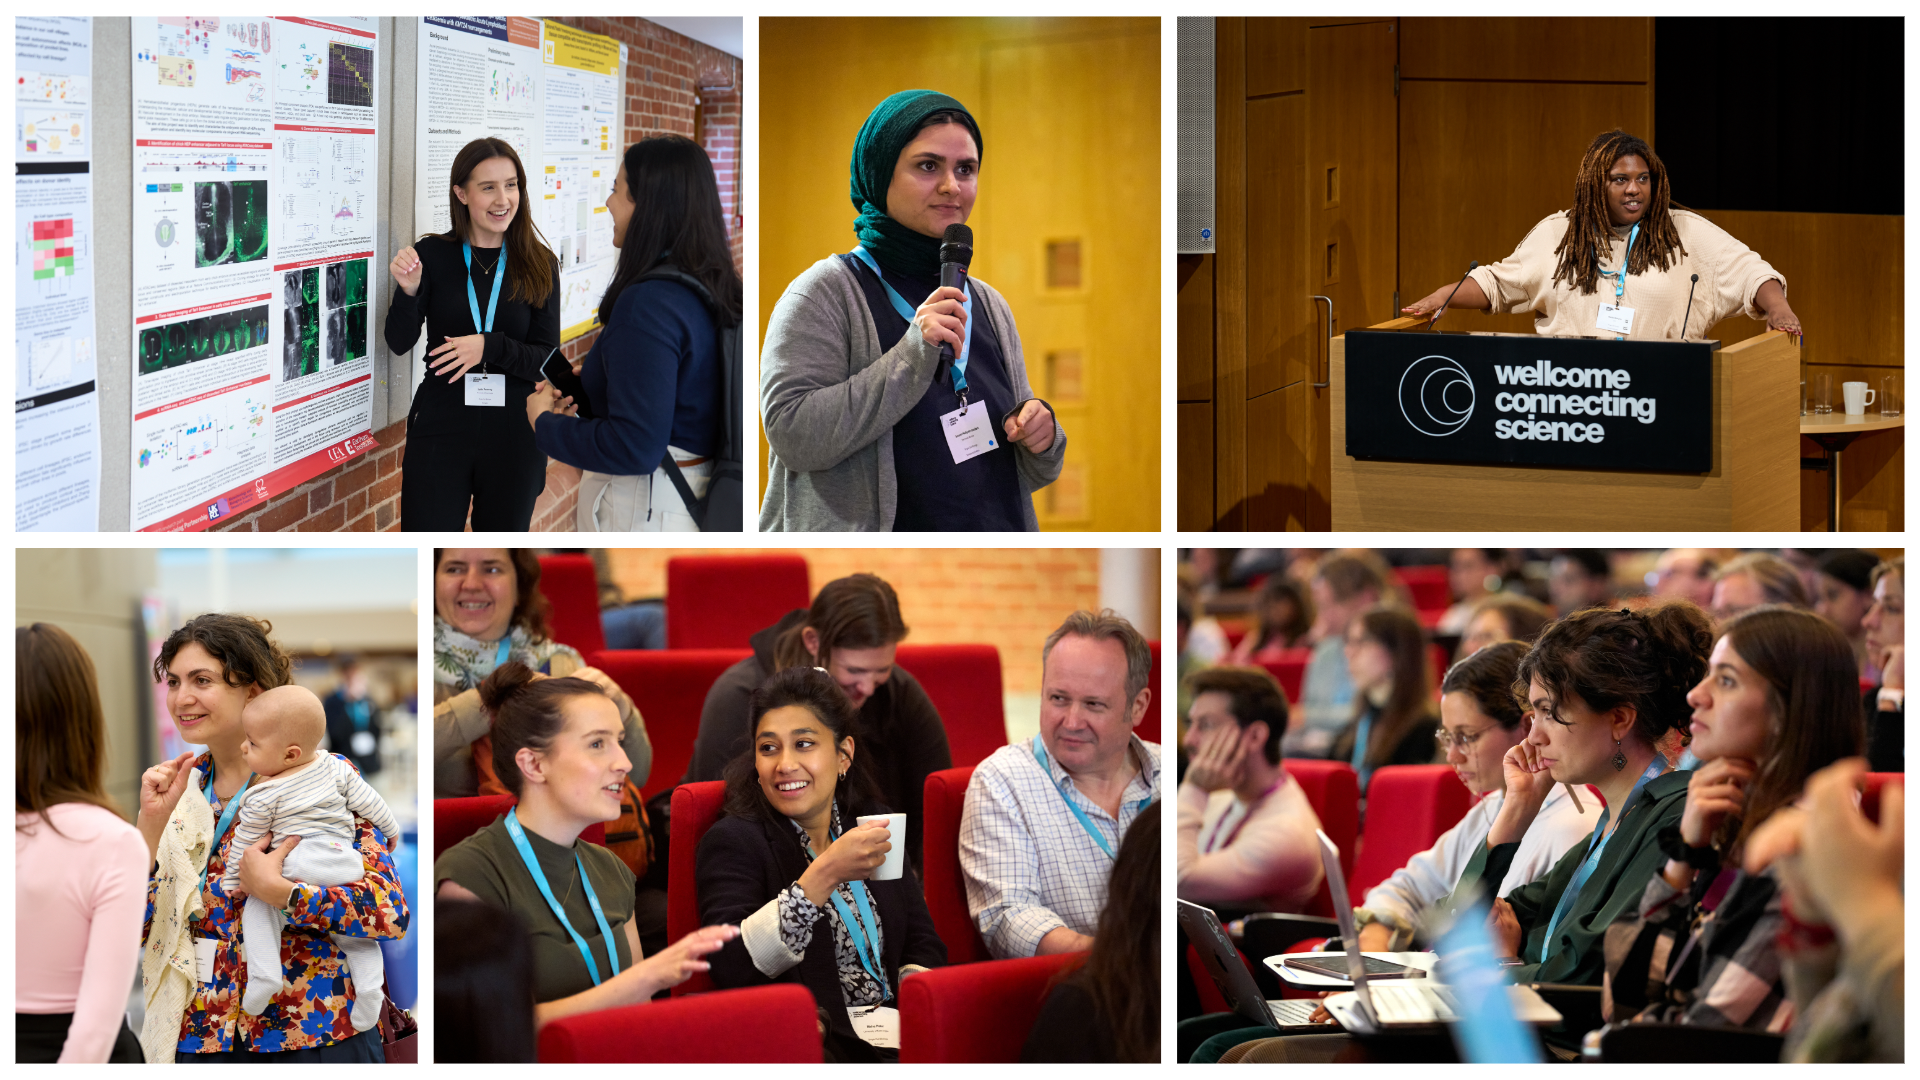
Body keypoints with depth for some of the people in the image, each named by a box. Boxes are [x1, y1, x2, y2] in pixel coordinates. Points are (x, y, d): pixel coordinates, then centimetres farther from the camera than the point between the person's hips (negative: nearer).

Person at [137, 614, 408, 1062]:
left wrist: (273, 889, -20)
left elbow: (391, 911, -15)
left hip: (313, 1037, -4)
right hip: (198, 1038, 4)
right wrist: (151, 822, -9)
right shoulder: (178, 787, 8)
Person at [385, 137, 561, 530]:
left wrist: (490, 346, -21)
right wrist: (407, 292, -23)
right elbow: (400, 342, -4)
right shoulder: (432, 255, -1)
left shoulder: (540, 266, 1)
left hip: (514, 436, 1)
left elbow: (548, 360, -3)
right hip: (441, 430, -1)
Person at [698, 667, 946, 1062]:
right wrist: (824, 875, -21)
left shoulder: (875, 829, 17)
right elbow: (730, 967, -16)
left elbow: (923, 946, 18)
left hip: (892, 1031, 6)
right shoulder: (733, 841, 0)